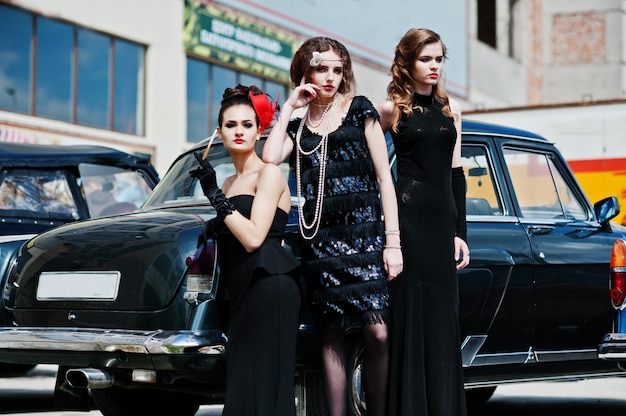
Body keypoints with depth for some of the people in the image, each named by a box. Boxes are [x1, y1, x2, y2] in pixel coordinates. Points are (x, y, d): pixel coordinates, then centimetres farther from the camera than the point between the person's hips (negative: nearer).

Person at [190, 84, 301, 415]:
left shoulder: (269, 174, -4)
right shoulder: (228, 183, 21)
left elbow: (253, 238, -15)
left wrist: (215, 196, -11)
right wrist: (216, 227, 9)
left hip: (269, 286, -9)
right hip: (243, 291, 9)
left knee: (262, 387, -13)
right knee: (241, 386, 5)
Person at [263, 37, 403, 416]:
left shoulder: (359, 111, 9)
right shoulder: (297, 128, 16)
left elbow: (384, 176, 4)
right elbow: (269, 158, -5)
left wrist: (393, 241, -4)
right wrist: (289, 108, 2)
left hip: (364, 233, -2)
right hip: (319, 240, 3)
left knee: (377, 332, -13)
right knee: (332, 335, 3)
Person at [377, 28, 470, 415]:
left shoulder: (451, 108, 12)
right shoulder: (392, 108, 0)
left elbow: (456, 173, 12)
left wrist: (461, 232, 9)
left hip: (443, 216, 4)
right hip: (408, 213, -4)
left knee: (444, 316, 5)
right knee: (411, 313, -4)